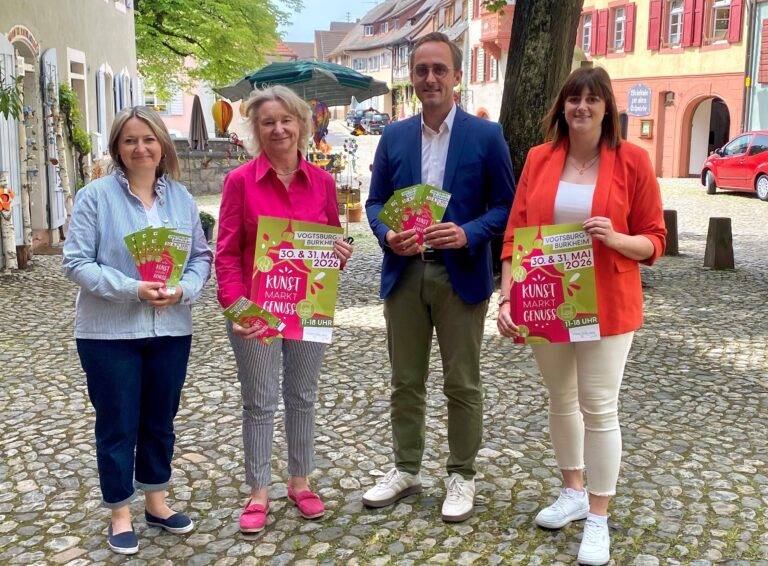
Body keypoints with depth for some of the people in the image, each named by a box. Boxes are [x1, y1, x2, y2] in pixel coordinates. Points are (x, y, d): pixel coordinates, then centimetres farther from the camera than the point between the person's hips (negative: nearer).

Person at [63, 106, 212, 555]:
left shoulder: (181, 196, 5)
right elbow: (77, 262, -10)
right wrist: (132, 289, -21)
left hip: (171, 330, 4)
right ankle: (121, 514, 24)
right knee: (118, 426, 7)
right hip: (110, 333, -3)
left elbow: (202, 255, 7)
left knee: (160, 421, 16)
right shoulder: (96, 195, -7)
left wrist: (183, 290, -13)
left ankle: (157, 501, 34)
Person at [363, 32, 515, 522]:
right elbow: (376, 202, 9)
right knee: (406, 381, 12)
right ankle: (406, 470, 28)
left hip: (460, 275, -3)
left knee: (463, 384, 7)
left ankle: (462, 476, 23)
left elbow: (506, 205, -1)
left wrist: (468, 234, -19)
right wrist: (388, 235, -12)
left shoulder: (486, 135, -2)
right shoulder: (394, 137, 8)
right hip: (404, 273, 3)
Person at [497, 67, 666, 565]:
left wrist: (616, 239, -22)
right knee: (561, 399, 16)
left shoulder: (632, 161, -5)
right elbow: (516, 234, 1)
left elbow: (654, 241, -1)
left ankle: (598, 519, 16)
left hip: (607, 306, -3)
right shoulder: (539, 158, 3)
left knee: (599, 408, 1)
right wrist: (507, 298, -8)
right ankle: (573, 492, 36)